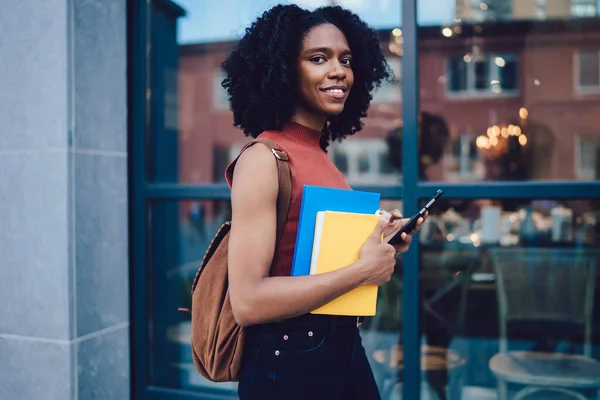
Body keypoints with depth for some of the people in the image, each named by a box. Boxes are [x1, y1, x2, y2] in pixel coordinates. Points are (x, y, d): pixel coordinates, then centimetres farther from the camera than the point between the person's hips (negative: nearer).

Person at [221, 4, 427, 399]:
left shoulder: (323, 158, 6)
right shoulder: (263, 159, -16)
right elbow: (249, 301, -23)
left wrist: (380, 246, 1)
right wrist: (363, 270, -18)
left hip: (346, 350, 8)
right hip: (288, 363, -7)